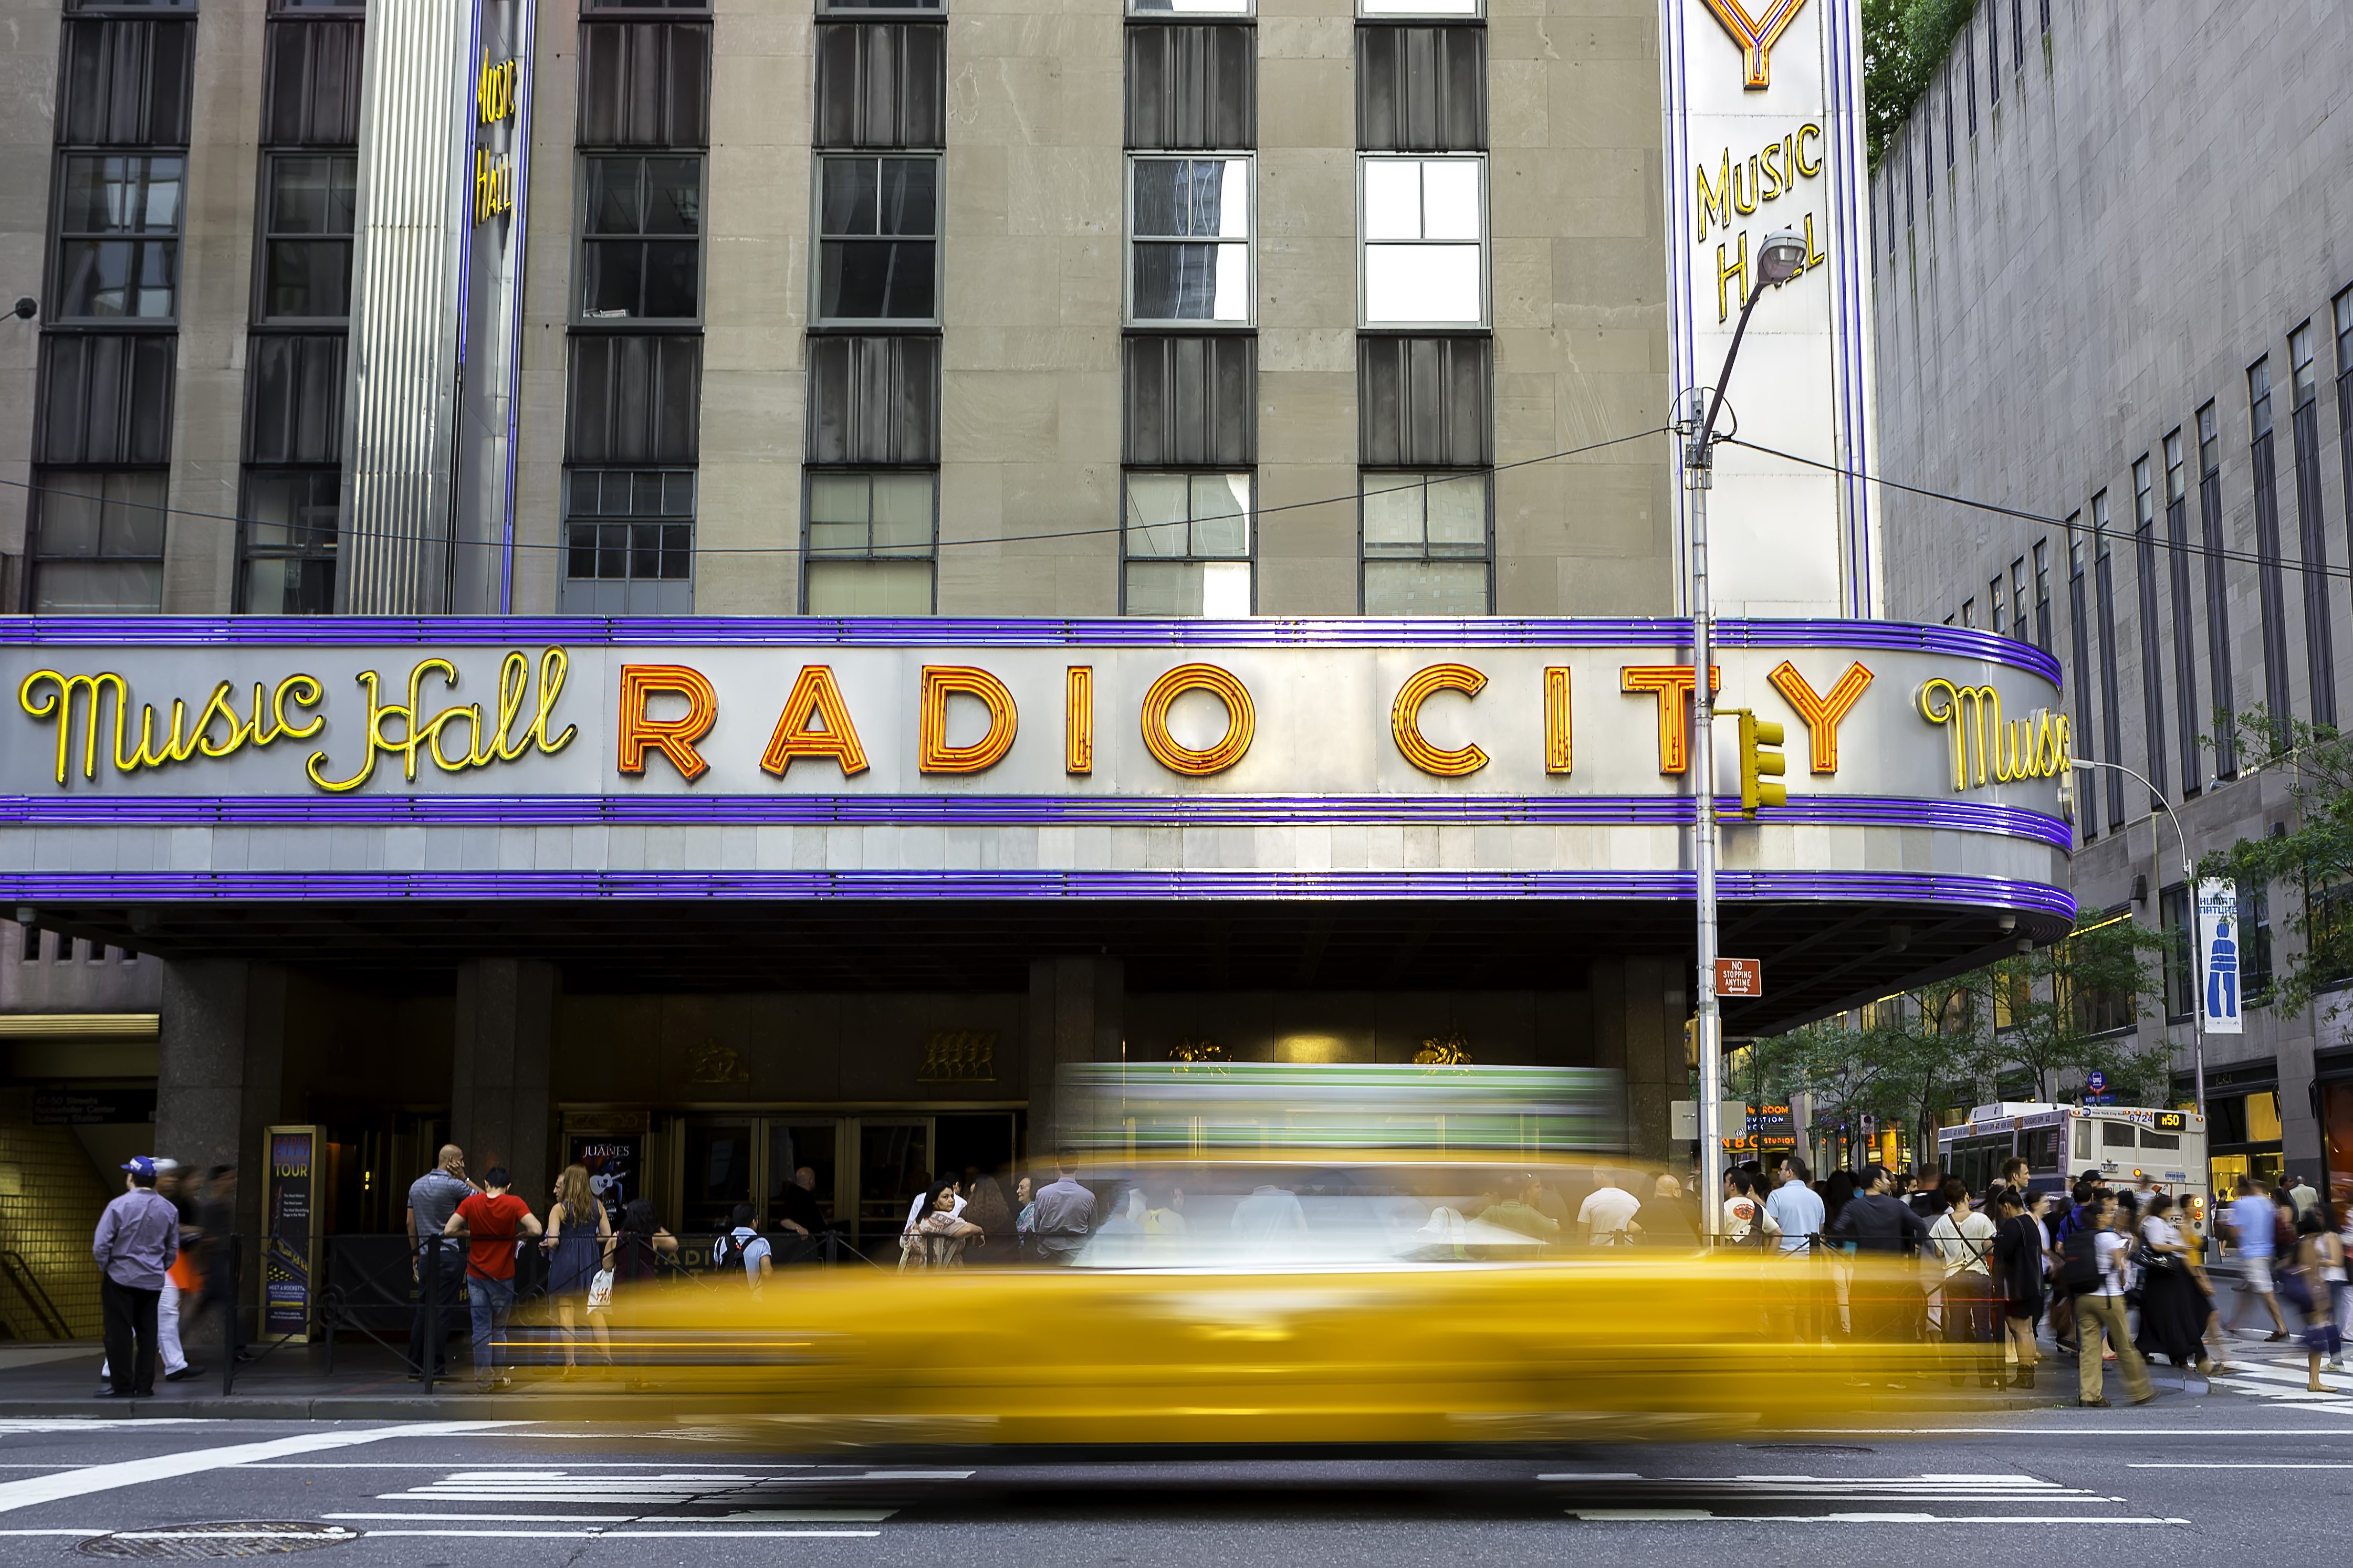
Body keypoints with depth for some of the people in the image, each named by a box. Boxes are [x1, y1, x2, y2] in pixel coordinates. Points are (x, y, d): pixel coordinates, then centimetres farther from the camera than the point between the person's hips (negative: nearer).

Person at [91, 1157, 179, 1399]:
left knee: (120, 1333, 2)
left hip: (121, 1278, -4)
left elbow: (101, 1245, -12)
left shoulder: (119, 1206, -13)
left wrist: (104, 1267, 5)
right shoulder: (169, 1210, 3)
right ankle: (144, 1386, 11)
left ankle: (122, 1385, 4)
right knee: (147, 1334, 10)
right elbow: (173, 1250, 10)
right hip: (153, 1282, 4)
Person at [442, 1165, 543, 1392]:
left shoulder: (471, 1203, -4)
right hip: (503, 1276, -1)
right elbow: (536, 1230, -21)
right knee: (499, 1328, 14)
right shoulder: (514, 1204, -10)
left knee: (481, 1329, 6)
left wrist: (470, 1234, 6)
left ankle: (483, 1379, 6)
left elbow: (449, 1230, -9)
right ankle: (498, 1376, 18)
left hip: (476, 1274, 1)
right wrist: (518, 1235, -2)